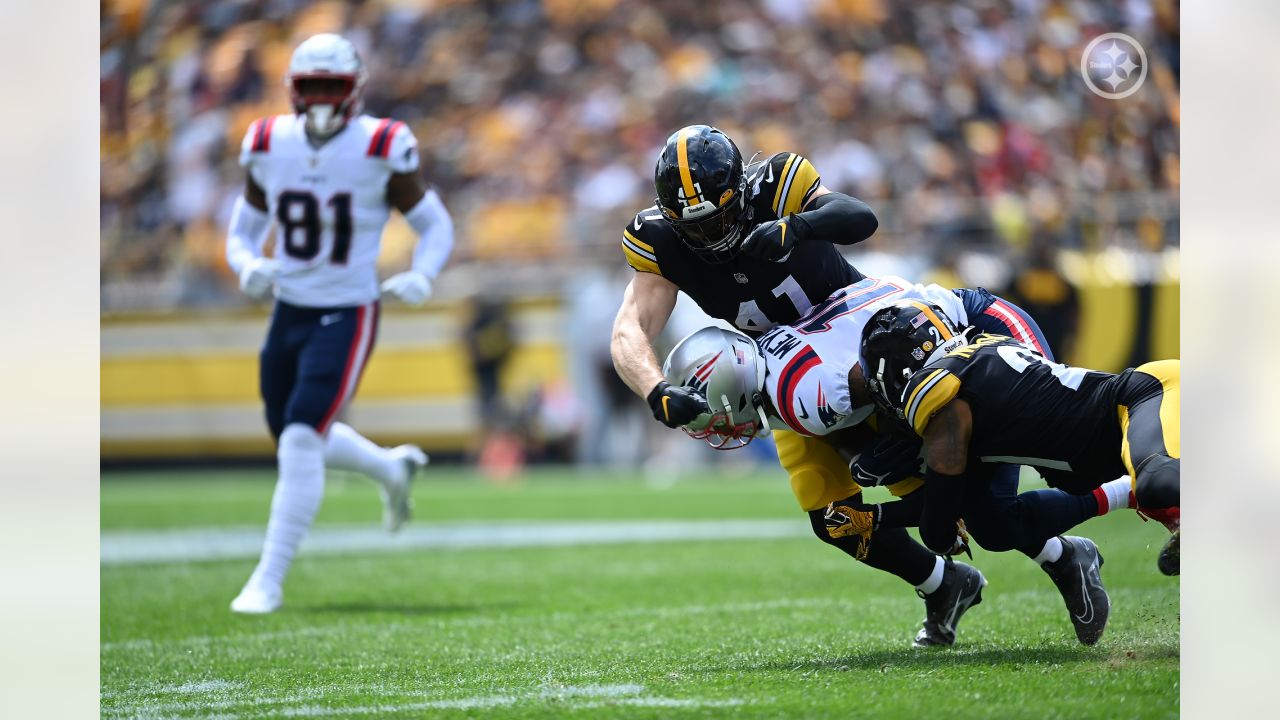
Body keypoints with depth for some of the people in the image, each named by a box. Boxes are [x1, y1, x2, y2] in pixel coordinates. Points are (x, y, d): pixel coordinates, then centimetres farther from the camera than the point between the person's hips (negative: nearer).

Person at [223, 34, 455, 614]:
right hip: (288, 311, 6)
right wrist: (249, 267, -14)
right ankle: (393, 468, 47)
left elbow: (435, 225, -1)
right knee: (295, 440, 18)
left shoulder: (380, 151, -12)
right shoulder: (270, 148, -1)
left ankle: (269, 580, -11)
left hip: (346, 317, -5)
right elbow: (243, 232, 9)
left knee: (302, 440, -18)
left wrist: (422, 277, -20)